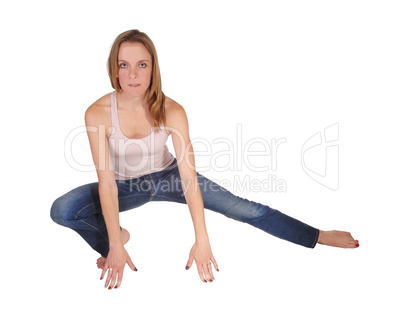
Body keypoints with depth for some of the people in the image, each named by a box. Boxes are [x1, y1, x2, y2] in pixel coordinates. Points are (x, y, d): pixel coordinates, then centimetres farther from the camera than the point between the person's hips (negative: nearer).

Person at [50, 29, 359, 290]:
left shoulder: (171, 111, -23)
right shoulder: (98, 113, -24)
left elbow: (189, 176, -26)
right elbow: (106, 182, -26)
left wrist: (202, 240, -31)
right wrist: (115, 246, -31)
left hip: (167, 176, 0)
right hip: (125, 185, 1)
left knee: (240, 207, -11)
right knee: (62, 210, -24)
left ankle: (320, 236, 2)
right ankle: (113, 237, 3)